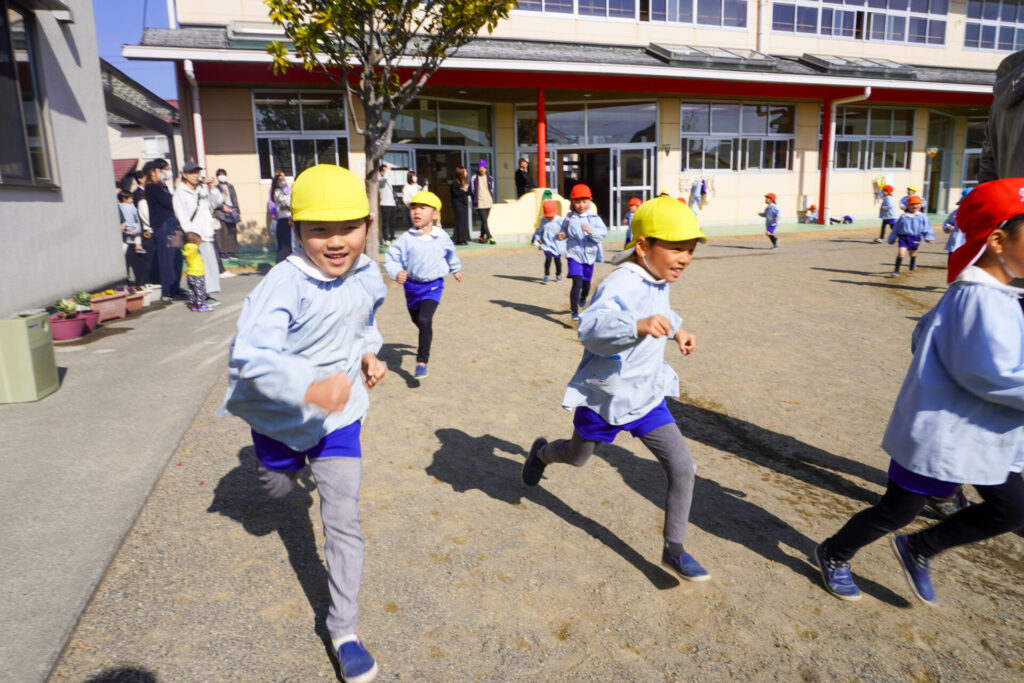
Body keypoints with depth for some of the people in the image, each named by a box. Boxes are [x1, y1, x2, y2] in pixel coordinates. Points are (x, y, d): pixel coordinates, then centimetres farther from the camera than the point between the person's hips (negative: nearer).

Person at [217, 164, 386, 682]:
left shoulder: (367, 276, -11)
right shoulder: (286, 283, -30)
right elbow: (251, 353, -44)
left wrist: (369, 352, -5)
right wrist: (310, 388, -59)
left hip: (340, 411, 2)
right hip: (280, 412, -2)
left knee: (344, 520, -1)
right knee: (278, 489, 27)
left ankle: (343, 630, 14)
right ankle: (290, 465, 67)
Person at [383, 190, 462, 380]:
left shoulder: (442, 237, -5)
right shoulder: (406, 239, -12)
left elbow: (450, 254, 16)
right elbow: (390, 257, -12)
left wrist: (455, 269, 32)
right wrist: (396, 273, -32)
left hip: (433, 285, -2)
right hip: (412, 285, 2)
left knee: (424, 320, -22)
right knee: (416, 320, 23)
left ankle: (422, 361, -14)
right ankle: (425, 341, 59)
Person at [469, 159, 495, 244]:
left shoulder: (490, 179, 10)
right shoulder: (474, 179, 1)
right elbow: (471, 191, 4)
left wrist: (492, 200, 10)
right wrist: (474, 201, 1)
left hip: (488, 203, 4)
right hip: (479, 204, -3)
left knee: (484, 221, 9)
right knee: (484, 221, -12)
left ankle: (482, 237, 20)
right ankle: (489, 237, -13)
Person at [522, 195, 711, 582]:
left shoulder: (657, 281, 0)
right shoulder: (622, 285, -30)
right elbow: (591, 326, -49)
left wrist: (676, 328, 21)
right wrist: (638, 325, -64)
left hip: (645, 395, 7)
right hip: (604, 396, -6)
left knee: (682, 469, -4)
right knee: (577, 457, 22)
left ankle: (674, 550, 14)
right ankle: (542, 452, 58)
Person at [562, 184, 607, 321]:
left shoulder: (594, 218, -4)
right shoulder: (569, 218, 1)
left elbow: (603, 232, -16)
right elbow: (564, 230, 17)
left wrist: (591, 231, -34)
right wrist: (562, 235, -5)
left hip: (589, 255, 2)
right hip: (574, 254, -2)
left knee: (586, 283, 18)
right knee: (577, 282, -17)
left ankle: (583, 297, 53)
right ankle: (574, 311, -11)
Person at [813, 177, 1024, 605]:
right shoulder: (980, 298, -24)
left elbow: (925, 335, 16)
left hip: (979, 435, 10)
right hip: (941, 433, -10)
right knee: (897, 512, 7)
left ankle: (917, 550, 30)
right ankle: (834, 555, 32)